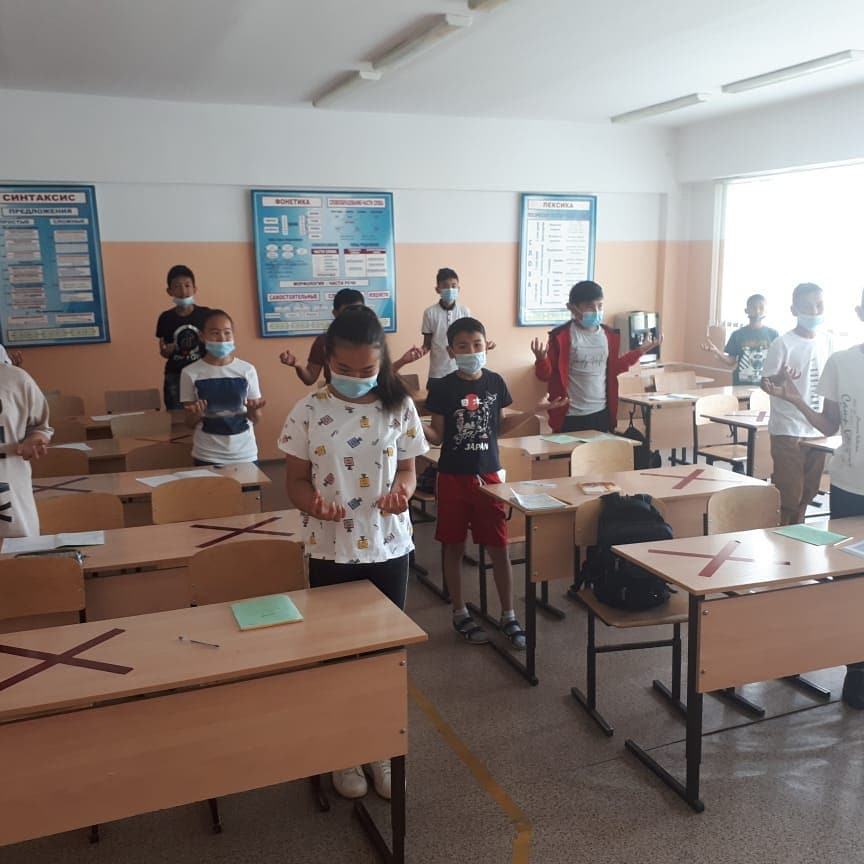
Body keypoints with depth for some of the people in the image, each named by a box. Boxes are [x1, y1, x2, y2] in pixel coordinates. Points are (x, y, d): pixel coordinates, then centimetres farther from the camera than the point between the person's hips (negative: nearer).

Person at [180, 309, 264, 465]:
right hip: (207, 456, -1)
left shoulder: (247, 370, -2)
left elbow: (255, 419, 5)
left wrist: (253, 409, -16)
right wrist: (196, 414, -19)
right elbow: (190, 424, 1)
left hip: (244, 454, 1)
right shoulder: (191, 373, -4)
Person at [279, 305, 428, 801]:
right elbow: (296, 479, -2)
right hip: (331, 551, -1)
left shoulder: (399, 408, -4)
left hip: (389, 548, 1)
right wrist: (312, 502, -24)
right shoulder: (309, 412, -8)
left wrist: (403, 490, -19)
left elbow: (408, 469, 4)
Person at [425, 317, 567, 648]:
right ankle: (460, 614, 23)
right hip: (453, 476, -2)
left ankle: (508, 616, 20)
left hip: (489, 474, 2)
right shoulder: (442, 387, -8)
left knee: (499, 546, 6)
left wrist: (534, 411, 6)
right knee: (454, 547, 8)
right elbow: (438, 436, -5)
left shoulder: (495, 382, 1)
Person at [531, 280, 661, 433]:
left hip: (602, 413, 5)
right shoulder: (562, 335, -10)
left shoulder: (610, 335, 6)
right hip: (570, 416, -5)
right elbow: (547, 374, -8)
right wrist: (541, 359, -29)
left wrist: (640, 351, 16)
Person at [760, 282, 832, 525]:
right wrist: (777, 380, -33)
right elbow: (765, 382, -12)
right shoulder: (783, 344, -12)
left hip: (818, 430, 6)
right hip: (788, 430, -6)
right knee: (788, 496, -4)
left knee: (807, 493, 13)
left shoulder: (826, 341, 6)